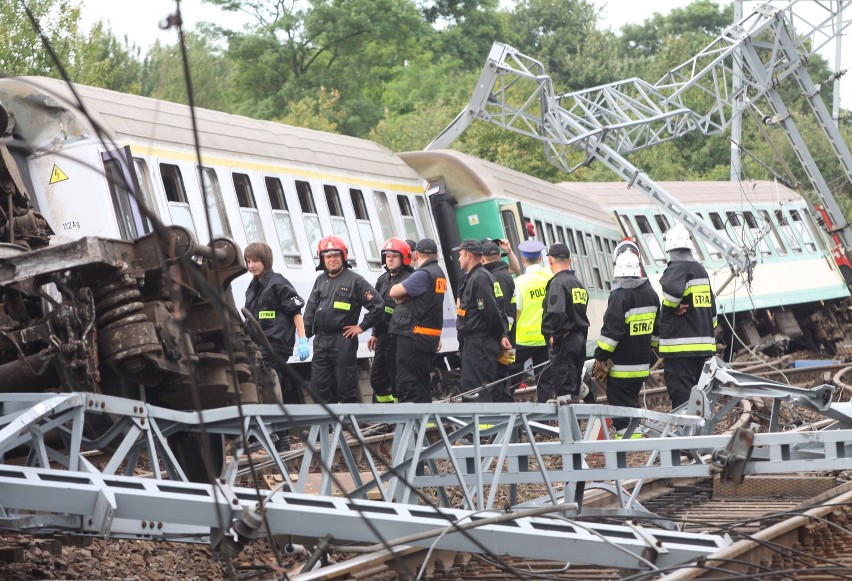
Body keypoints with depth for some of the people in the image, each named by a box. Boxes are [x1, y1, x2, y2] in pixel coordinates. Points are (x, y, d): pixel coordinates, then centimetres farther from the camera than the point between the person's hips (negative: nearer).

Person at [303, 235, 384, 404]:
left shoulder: (355, 280, -2)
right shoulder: (320, 280, 16)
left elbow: (377, 305, -5)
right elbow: (310, 308, 17)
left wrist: (362, 327, -5)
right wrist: (306, 333, 8)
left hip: (343, 341, -6)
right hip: (320, 342, 6)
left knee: (346, 387, -1)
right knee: (319, 386, 6)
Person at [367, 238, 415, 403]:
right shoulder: (383, 280, 15)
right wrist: (375, 334, 23)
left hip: (399, 337, -9)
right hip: (383, 336, 9)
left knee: (397, 379, -5)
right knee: (377, 378, 12)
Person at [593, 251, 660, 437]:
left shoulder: (619, 296, -16)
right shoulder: (651, 294, 10)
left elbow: (611, 331, -20)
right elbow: (655, 330, 18)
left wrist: (601, 359, -13)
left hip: (621, 366, -8)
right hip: (642, 364, 8)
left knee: (621, 407, -3)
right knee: (633, 405, 18)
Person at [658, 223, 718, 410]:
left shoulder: (678, 268, -10)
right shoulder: (701, 270, 16)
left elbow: (672, 289, -34)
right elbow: (711, 307, 21)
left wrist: (669, 307, -14)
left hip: (680, 347, -8)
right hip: (703, 345, 8)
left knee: (681, 395, -8)